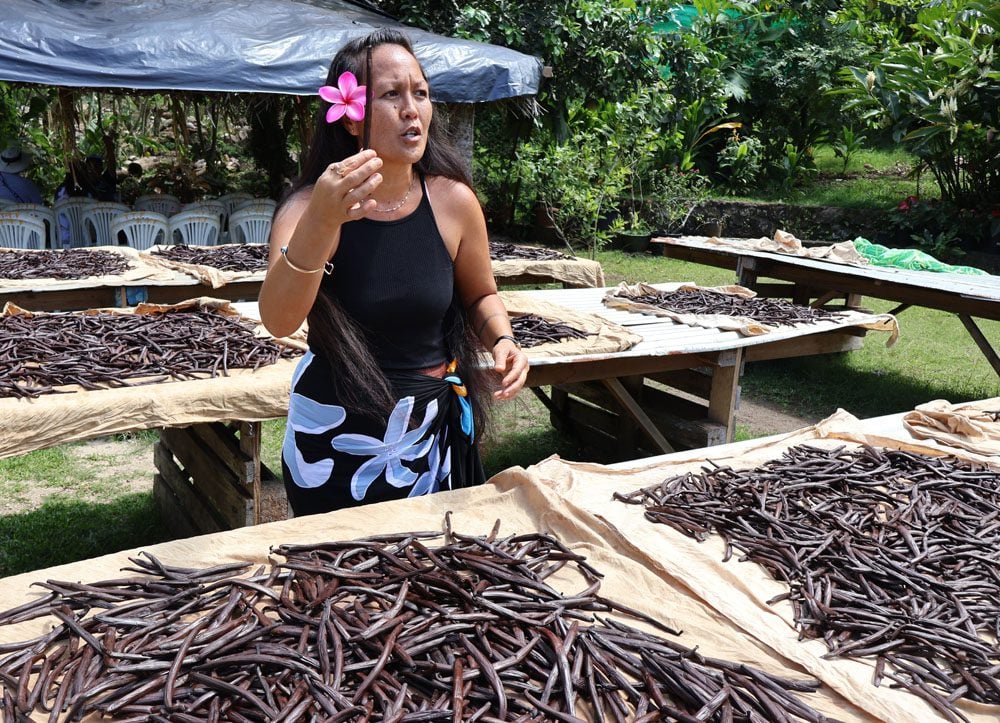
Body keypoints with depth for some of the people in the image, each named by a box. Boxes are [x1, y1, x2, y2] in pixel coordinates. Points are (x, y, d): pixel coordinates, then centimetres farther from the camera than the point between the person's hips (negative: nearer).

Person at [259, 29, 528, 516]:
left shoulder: (453, 200, -9)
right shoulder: (309, 206, -14)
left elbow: (480, 295, 8)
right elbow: (278, 321, -31)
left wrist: (502, 340, -13)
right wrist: (321, 222, -45)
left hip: (432, 430, 2)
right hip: (334, 437, -1)